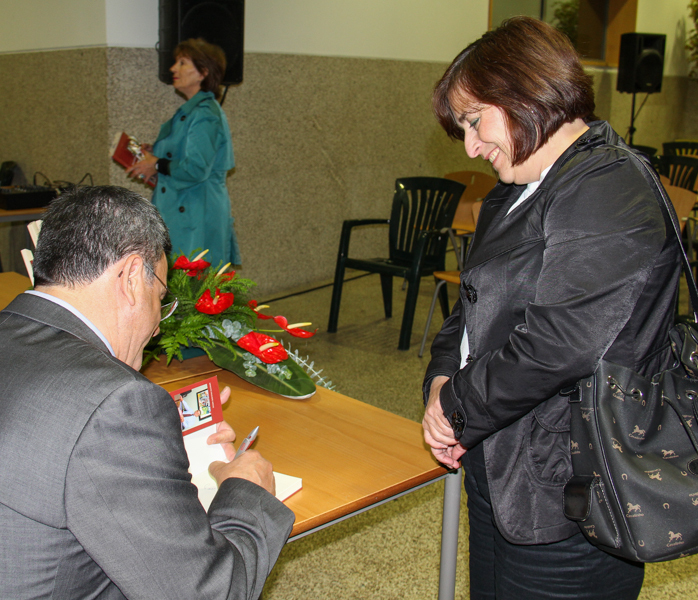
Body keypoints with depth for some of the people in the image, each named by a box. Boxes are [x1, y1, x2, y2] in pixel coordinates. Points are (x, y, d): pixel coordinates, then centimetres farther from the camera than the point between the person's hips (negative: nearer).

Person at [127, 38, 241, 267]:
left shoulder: (204, 115, -16)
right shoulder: (190, 111, 16)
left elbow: (196, 169, -23)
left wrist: (158, 165, -11)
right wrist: (156, 153, 13)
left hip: (197, 220, -10)